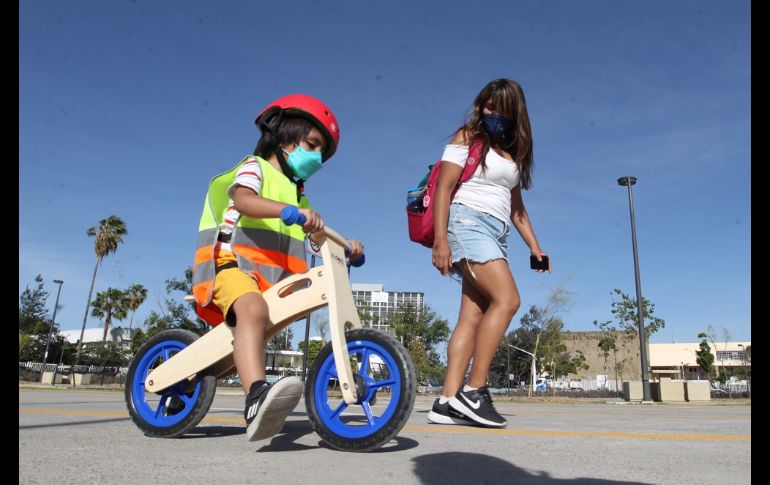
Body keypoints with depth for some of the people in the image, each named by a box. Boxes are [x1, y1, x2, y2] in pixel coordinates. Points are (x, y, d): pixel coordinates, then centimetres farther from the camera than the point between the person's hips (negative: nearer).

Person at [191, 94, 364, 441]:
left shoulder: (298, 195, 31)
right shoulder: (256, 166, 9)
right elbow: (244, 200, -16)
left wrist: (346, 249, -1)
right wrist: (289, 211, -34)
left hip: (277, 277, 8)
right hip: (233, 262, -7)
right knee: (253, 310, -38)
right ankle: (257, 398, -54)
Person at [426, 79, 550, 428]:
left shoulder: (514, 153, 23)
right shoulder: (467, 138, 4)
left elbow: (515, 205, 27)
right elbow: (443, 188, -5)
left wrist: (534, 246, 17)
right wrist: (440, 239, -16)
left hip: (497, 233, 7)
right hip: (468, 221, -7)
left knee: (473, 317, -5)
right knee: (507, 299, -22)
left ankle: (447, 402, -7)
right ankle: (473, 391, -19)